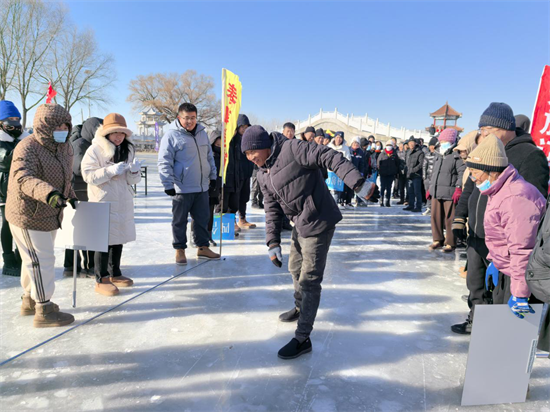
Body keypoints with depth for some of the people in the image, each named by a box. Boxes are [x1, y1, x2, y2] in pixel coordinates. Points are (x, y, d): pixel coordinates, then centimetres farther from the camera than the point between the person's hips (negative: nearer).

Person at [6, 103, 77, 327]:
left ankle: (30, 300, 39)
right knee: (41, 260, -4)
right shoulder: (28, 148, -23)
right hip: (28, 216, -9)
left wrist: (70, 196, 28)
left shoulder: (65, 148, 3)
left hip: (49, 215, 9)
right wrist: (48, 193, -57)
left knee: (37, 259, 21)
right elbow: (23, 178, -41)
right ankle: (44, 311, 8)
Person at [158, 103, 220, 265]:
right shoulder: (171, 136, -8)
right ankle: (180, 250, 20)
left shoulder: (202, 133, 12)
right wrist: (168, 184, -14)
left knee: (203, 218, 13)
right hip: (182, 189, -6)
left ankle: (203, 247, 26)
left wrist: (213, 175, 20)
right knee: (180, 221, 6)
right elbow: (164, 163, -10)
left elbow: (209, 157, 22)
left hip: (202, 187, 6)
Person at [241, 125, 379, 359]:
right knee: (295, 268, 25)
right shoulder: (262, 174, 8)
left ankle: (302, 339, 7)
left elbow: (331, 158, -23)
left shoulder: (292, 149, -17)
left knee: (309, 280, -4)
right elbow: (272, 209, 11)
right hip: (300, 225, 9)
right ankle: (300, 308, 52)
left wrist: (359, 183, -33)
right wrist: (272, 242, 5)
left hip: (319, 223, -9)